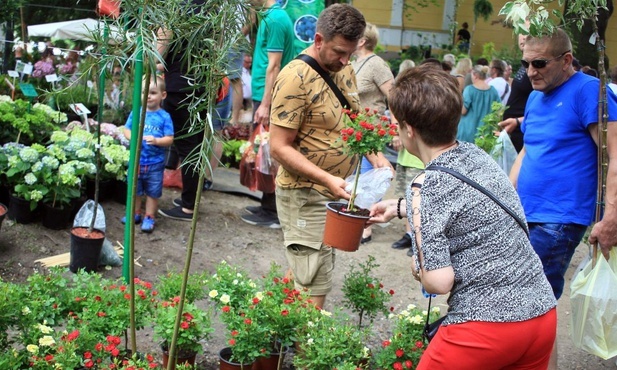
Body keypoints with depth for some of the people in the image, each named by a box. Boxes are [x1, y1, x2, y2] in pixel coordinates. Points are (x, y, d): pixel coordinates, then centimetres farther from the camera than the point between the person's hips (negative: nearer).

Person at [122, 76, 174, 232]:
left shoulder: (164, 117, -9)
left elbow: (169, 139, -10)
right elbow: (127, 130, 4)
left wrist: (156, 140, -27)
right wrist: (133, 137, -16)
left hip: (155, 163, -3)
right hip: (136, 160, 3)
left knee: (153, 192, 9)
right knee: (135, 189, 17)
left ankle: (149, 217, 23)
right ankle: (135, 213, 35)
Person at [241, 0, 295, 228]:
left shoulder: (275, 19, -16)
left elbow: (274, 66, -19)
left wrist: (265, 104, -20)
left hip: (266, 97, -9)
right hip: (264, 96, 9)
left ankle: (271, 212, 5)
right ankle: (269, 206, 25)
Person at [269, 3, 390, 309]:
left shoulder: (344, 69, 8)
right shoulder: (296, 78, -18)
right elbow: (280, 147, -19)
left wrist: (374, 156, 2)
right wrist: (326, 179, -27)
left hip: (338, 193, 8)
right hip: (306, 197, -8)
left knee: (321, 274, 17)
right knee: (313, 285, -6)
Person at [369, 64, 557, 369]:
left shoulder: (424, 187, -15)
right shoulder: (478, 155, 6)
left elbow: (439, 282, -19)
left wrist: (416, 267, 2)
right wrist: (400, 208, 37)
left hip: (487, 325, -6)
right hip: (543, 313, 7)